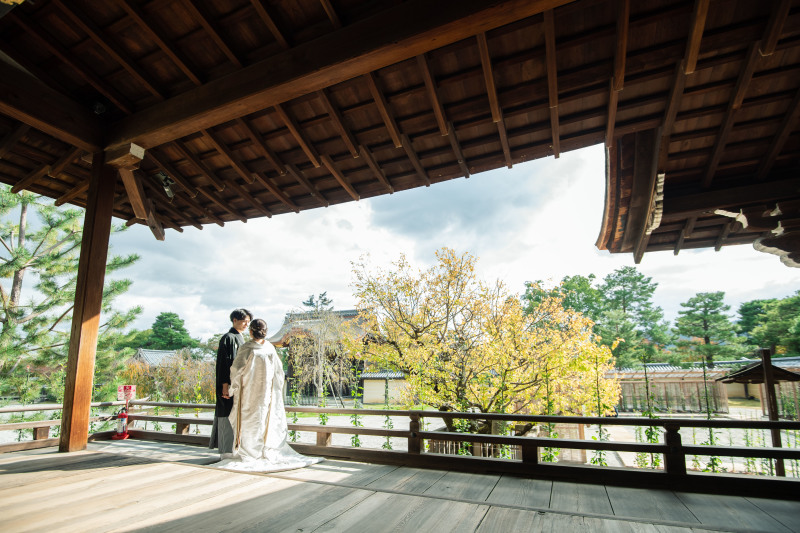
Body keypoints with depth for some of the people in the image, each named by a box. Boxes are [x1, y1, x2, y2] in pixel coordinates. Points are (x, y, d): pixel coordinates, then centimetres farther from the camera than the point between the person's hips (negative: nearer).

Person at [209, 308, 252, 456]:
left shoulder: (240, 339, 16)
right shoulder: (228, 338, -11)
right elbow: (224, 363, -17)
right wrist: (225, 386, -22)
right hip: (230, 384, -9)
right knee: (229, 416, -4)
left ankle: (233, 449, 20)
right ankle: (226, 451, 4)